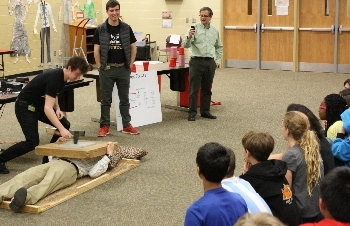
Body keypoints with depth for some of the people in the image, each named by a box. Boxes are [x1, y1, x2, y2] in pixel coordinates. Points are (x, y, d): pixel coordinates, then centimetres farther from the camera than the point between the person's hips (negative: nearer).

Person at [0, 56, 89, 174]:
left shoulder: (62, 76, -2)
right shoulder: (54, 78, -30)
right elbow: (47, 108, -36)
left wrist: (58, 109, -2)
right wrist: (61, 129, -43)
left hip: (38, 104, 9)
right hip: (25, 107, -9)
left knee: (65, 124, 1)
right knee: (32, 142, -16)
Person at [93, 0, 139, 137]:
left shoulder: (126, 28, 3)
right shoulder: (100, 30, -2)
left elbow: (133, 47, 8)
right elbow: (96, 50, -1)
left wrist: (130, 64, 2)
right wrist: (100, 66, -5)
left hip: (123, 69, 2)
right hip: (107, 69, -2)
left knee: (124, 99, 9)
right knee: (106, 99, 5)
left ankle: (126, 125, 17)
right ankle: (104, 126, 11)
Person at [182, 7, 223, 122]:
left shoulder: (215, 31, 9)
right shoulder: (195, 28, -5)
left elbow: (219, 47, 23)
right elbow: (185, 45, -14)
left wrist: (218, 60, 15)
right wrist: (189, 37, -34)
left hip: (210, 62, 4)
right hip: (197, 61, -4)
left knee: (207, 89, 11)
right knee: (194, 89, -3)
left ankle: (205, 111, 19)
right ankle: (192, 112, 2)